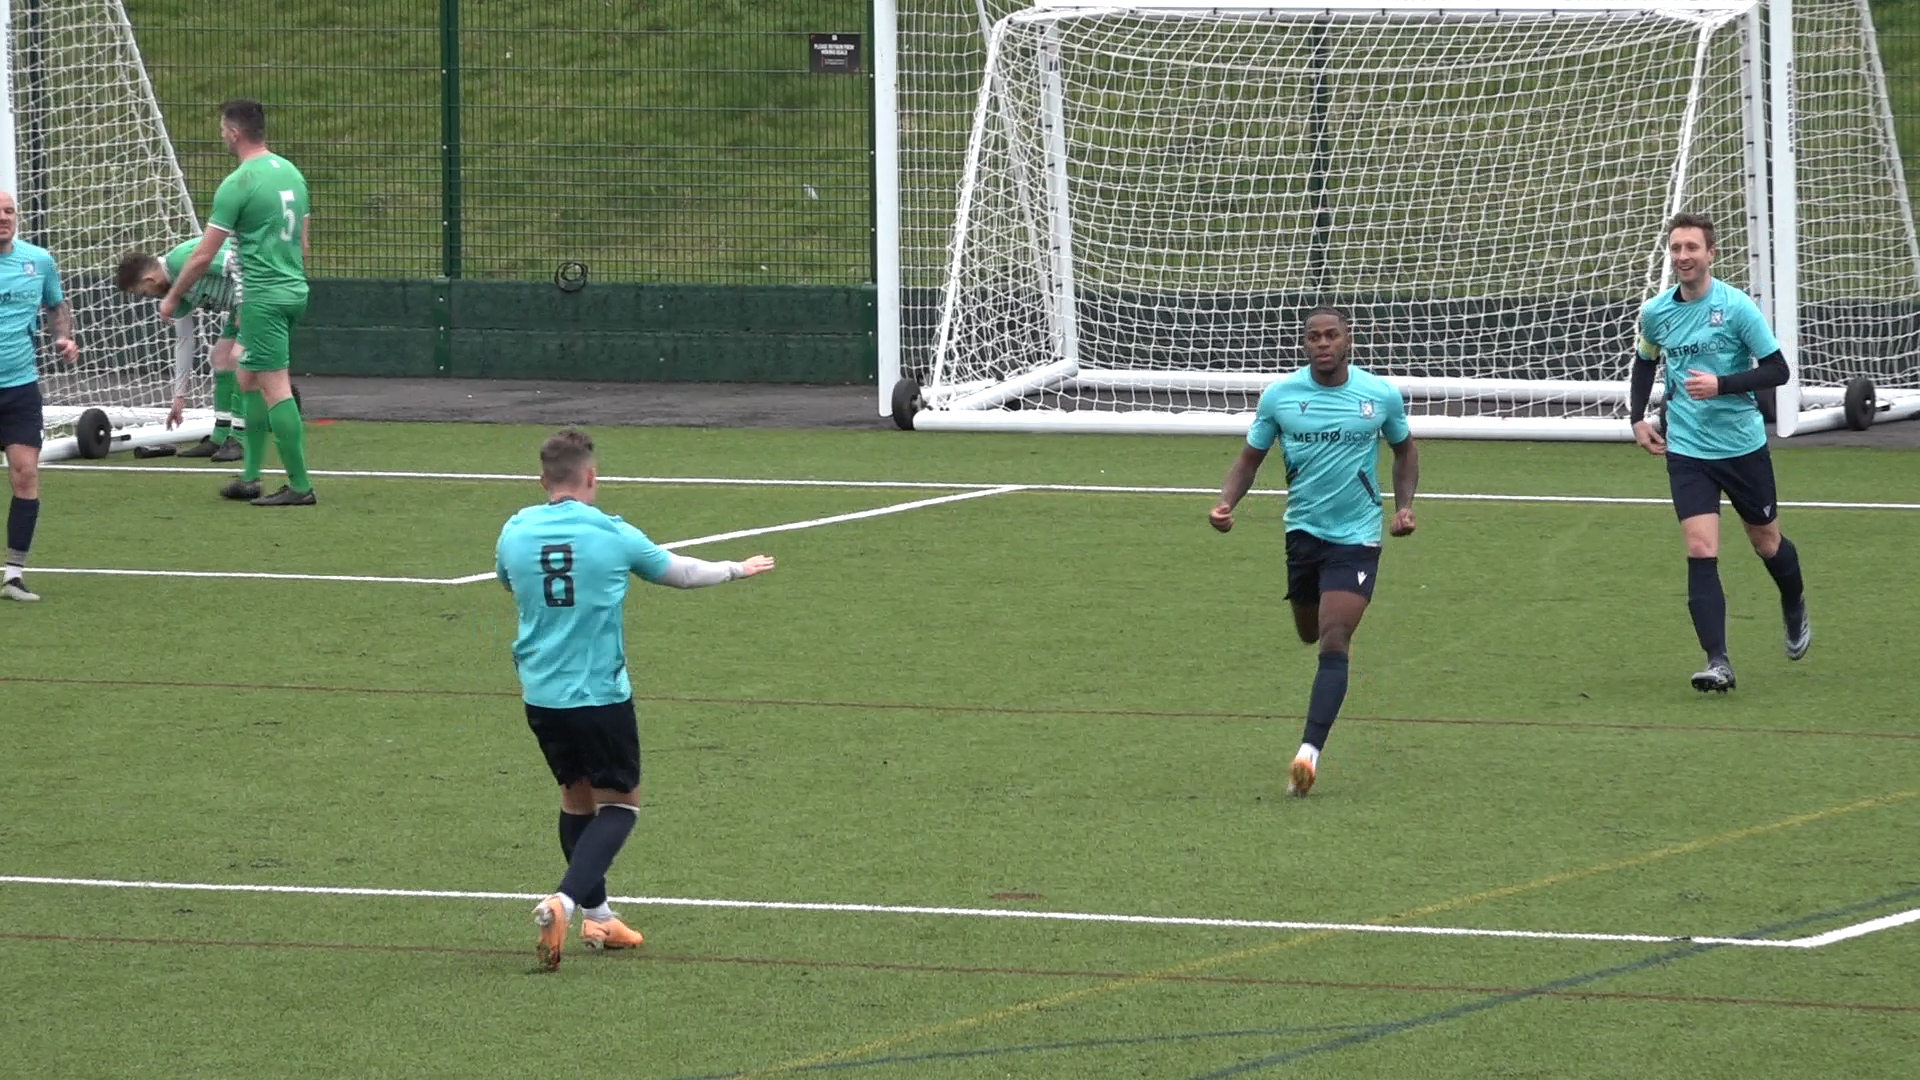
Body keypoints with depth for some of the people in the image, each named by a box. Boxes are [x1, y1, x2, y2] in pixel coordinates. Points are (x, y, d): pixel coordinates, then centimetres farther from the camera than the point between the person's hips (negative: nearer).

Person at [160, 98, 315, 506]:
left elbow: (203, 256, -10)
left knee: (275, 389, -6)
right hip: (295, 292, 9)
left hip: (263, 298, -9)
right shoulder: (291, 173, 11)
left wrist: (173, 297, 2)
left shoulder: (238, 184, -14)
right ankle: (249, 477, 18)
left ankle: (300, 486, -6)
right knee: (248, 381, 17)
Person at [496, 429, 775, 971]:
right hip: (600, 694, -4)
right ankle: (565, 901, -13)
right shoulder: (612, 535, -9)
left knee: (576, 796, 21)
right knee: (619, 802, 8)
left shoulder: (515, 533, -2)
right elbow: (678, 571, 8)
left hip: (540, 696, 4)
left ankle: (595, 915, 26)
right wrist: (737, 570, 27)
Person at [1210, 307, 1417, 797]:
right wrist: (1225, 503, -14)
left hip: (1357, 536, -3)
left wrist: (1404, 505, 0)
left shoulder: (1381, 395, -4)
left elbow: (1404, 448, 14)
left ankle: (1310, 751, -21)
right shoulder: (1279, 396, -4)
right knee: (1310, 633, 17)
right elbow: (1251, 457, 5)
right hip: (1303, 531, 3)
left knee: (1334, 641, -16)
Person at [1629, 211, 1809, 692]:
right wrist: (1637, 417, 9)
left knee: (1767, 542, 16)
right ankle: (1717, 662, -18)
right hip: (1687, 450, 2)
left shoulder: (1736, 307, -12)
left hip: (1743, 446, -2)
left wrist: (1721, 385, -23)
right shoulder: (1654, 313, 0)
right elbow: (1644, 363, 21)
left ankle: (1795, 611, 48)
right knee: (1700, 551, -13)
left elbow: (1776, 370, -11)